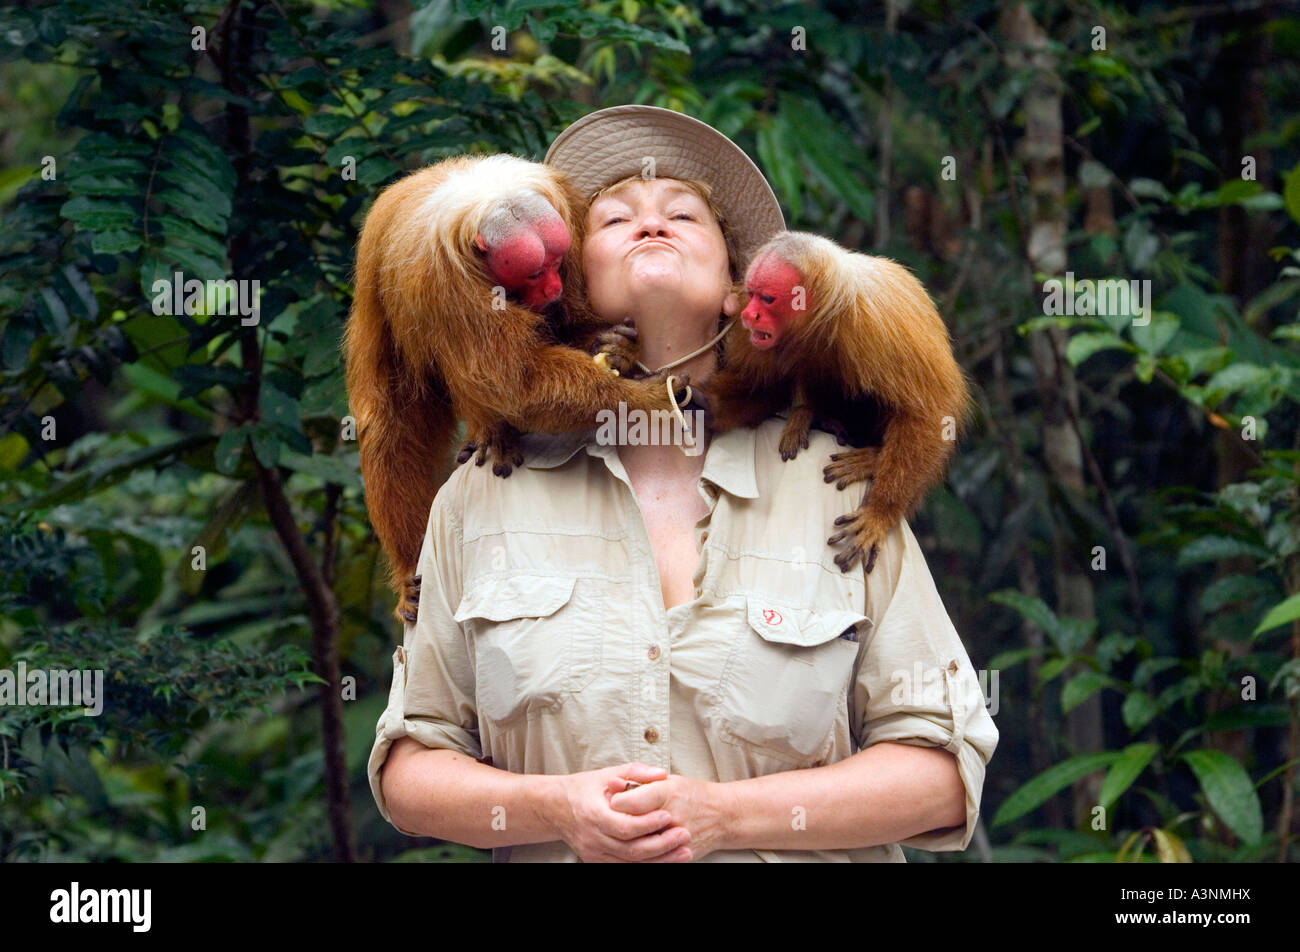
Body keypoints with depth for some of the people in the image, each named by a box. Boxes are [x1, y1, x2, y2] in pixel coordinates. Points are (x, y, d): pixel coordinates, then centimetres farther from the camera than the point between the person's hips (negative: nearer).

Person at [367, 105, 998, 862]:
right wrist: (555, 810, -8)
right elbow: (409, 769, 9)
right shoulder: (482, 500, 8)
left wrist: (724, 815, -9)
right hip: (559, 855, 1)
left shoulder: (841, 488, 5)